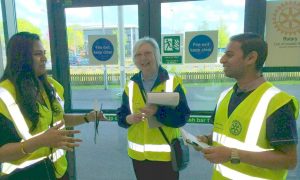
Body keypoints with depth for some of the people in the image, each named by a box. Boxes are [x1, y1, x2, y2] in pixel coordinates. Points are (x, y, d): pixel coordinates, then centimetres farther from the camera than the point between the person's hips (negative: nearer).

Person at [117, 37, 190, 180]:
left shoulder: (173, 82, -8)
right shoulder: (131, 85, 3)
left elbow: (182, 117, -14)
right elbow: (121, 115, 5)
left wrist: (158, 111, -29)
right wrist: (128, 119, -17)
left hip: (166, 154, -3)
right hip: (139, 154, 4)